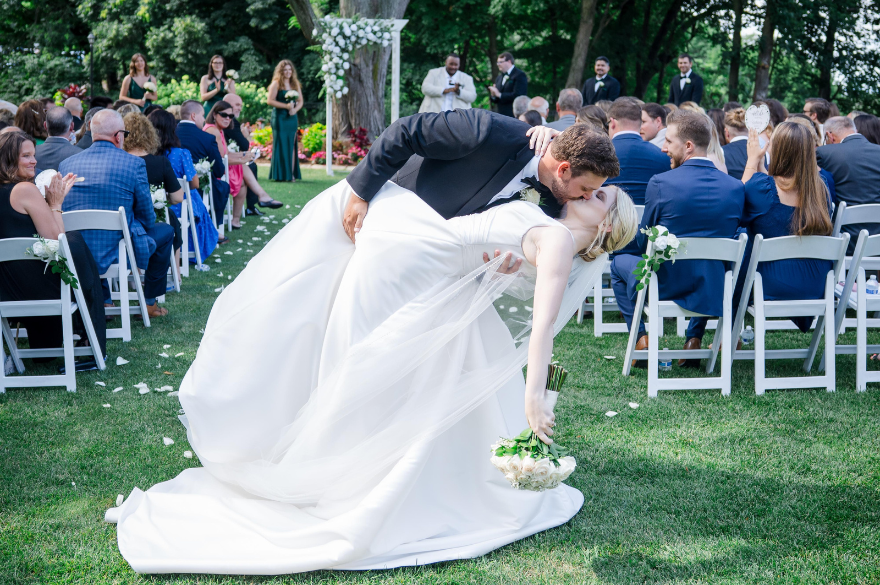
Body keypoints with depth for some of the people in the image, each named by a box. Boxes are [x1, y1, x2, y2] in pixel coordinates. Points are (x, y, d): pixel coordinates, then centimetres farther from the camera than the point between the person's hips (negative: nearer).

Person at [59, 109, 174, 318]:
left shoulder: (67, 164, 2)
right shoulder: (134, 164, -10)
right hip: (117, 252, -5)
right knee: (165, 231, 22)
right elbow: (147, 218, -2)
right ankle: (150, 303, 29)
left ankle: (102, 301, 37)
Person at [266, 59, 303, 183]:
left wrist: (295, 109, -7)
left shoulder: (295, 84, 13)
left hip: (292, 118, 5)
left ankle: (291, 174, 5)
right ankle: (280, 175, -2)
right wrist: (286, 106, -16)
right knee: (280, 146, -5)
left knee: (291, 146, 3)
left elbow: (301, 101, 14)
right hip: (279, 118, -5)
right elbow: (270, 100, -9)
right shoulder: (276, 84, -3)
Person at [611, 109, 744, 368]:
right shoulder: (735, 187, -5)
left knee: (619, 262, 27)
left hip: (665, 287, -3)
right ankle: (694, 339, 28)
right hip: (715, 293, 4)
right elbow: (729, 237, 8)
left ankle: (641, 338, 18)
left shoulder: (660, 183, -16)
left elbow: (643, 242, -3)